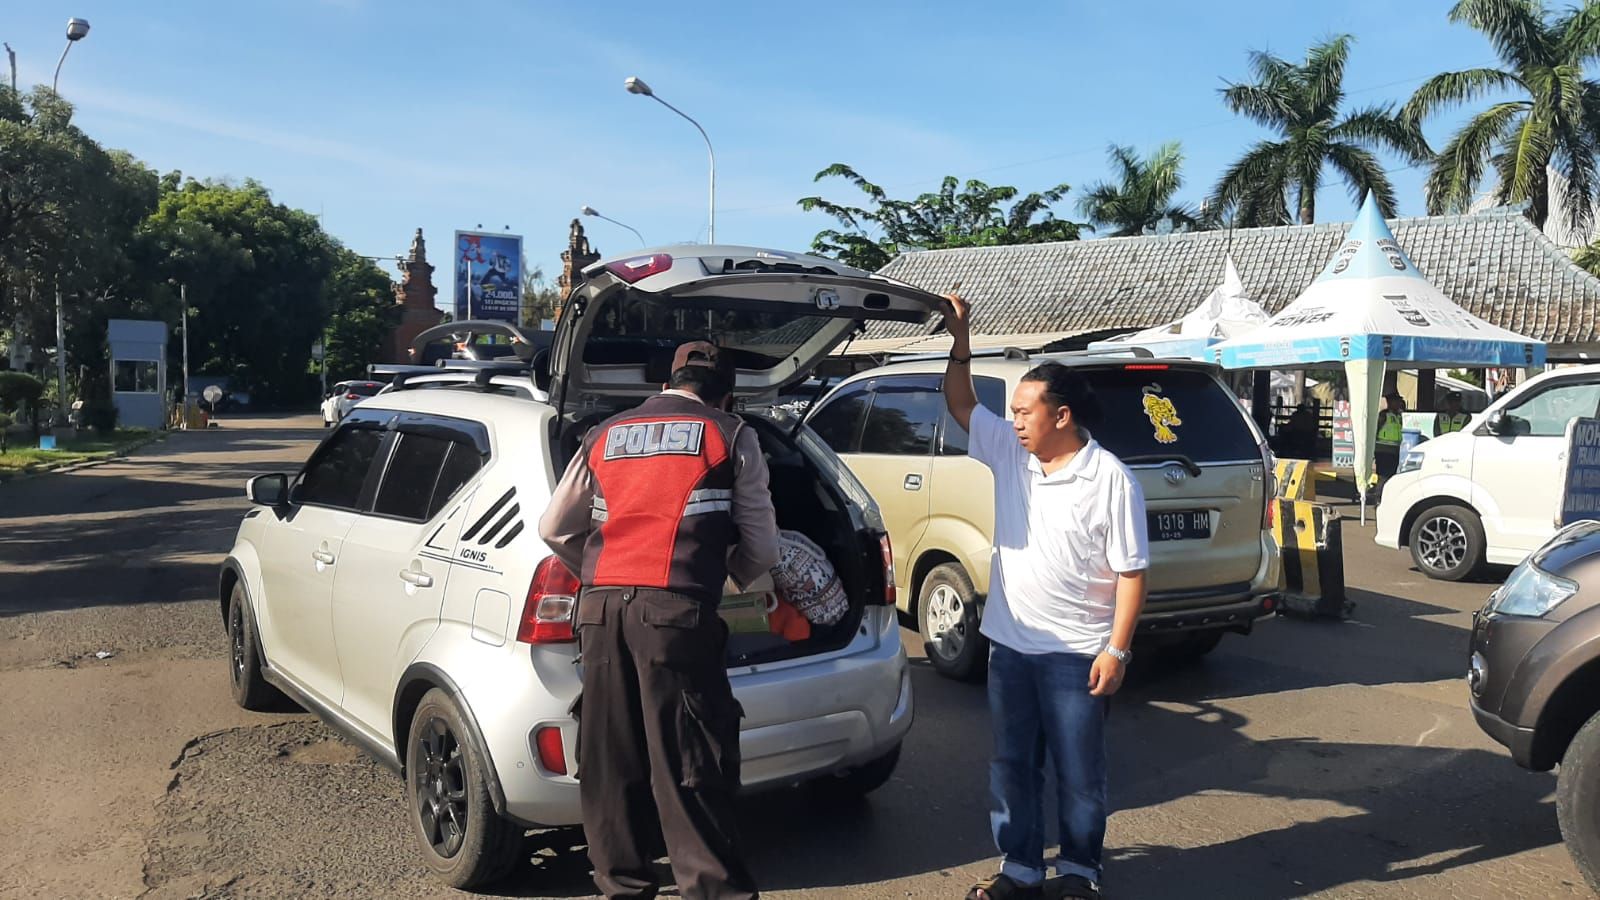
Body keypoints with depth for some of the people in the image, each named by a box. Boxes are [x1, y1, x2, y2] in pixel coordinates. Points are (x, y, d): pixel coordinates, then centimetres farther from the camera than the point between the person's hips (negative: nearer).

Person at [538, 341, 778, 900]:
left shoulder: (605, 435, 21)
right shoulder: (730, 435, 10)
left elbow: (553, 528, 23)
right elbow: (761, 546, 9)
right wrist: (735, 579, 28)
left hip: (599, 608, 4)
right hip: (675, 608, -4)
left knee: (610, 759, 12)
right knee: (690, 767, -1)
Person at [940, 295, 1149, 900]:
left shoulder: (1110, 480, -13)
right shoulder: (1009, 453, 3)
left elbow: (1131, 572, -12)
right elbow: (960, 403, 13)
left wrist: (1116, 651, -15)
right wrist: (960, 340, -1)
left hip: (1077, 654, -6)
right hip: (1009, 645, 6)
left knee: (1079, 773, 10)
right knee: (1011, 767, 14)